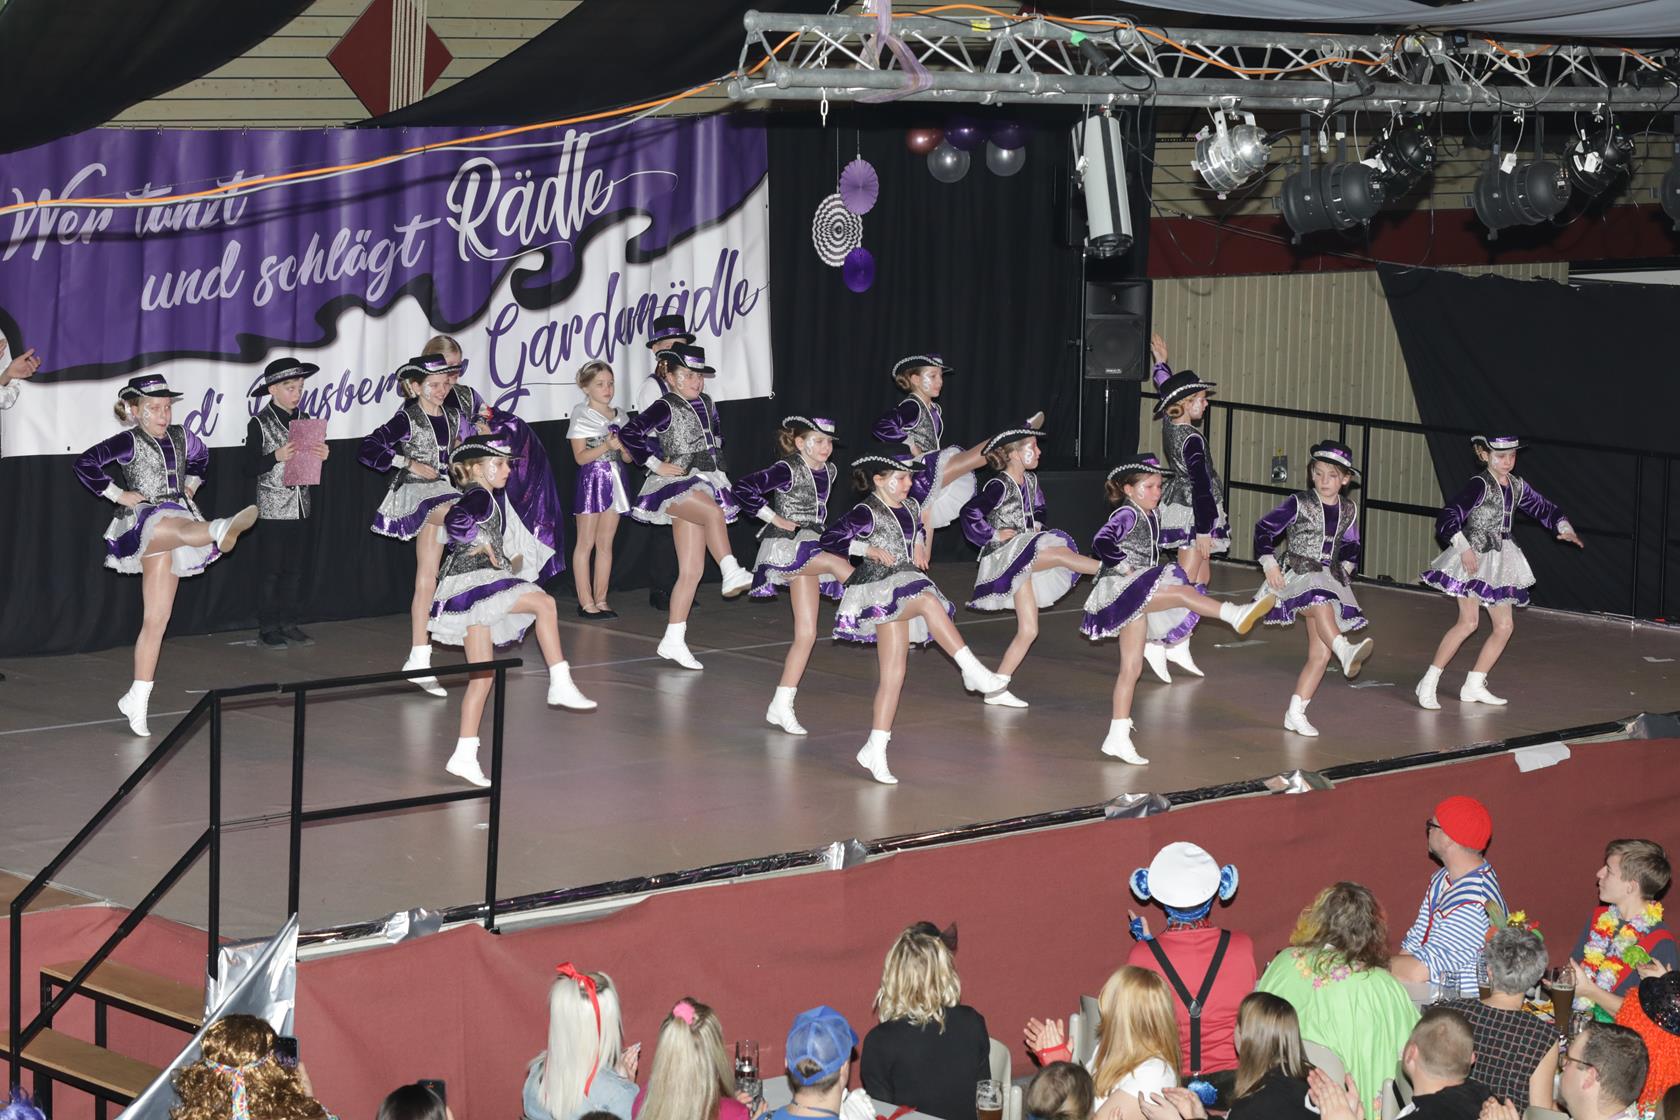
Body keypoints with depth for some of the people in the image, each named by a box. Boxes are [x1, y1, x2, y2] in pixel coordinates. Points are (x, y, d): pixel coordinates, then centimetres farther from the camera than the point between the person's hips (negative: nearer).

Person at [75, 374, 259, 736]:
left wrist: (190, 485, 20)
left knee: (157, 618, 2)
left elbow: (201, 456, 34)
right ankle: (220, 531, -78)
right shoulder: (129, 442, -5)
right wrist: (118, 494, -13)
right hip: (142, 519, -6)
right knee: (177, 526, -42)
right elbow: (84, 464, -15)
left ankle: (137, 699, 6)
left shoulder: (179, 436, 12)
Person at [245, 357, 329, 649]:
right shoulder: (260, 424, -7)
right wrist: (277, 457, -23)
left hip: (301, 507, 6)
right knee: (270, 571, 0)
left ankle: (290, 625, 16)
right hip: (272, 508, -6)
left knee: (296, 570, 9)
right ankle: (268, 630, 5)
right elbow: (250, 468, -10)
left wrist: (323, 455, -4)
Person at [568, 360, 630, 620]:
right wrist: (606, 446, -20)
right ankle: (586, 602, -2)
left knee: (605, 543, 7)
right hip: (591, 481, -5)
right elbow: (580, 456, -9)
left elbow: (628, 457, 15)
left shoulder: (619, 416, 13)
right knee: (586, 543, -3)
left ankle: (601, 600, 11)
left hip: (615, 481, 6)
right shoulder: (581, 416, -3)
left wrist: (622, 446, -6)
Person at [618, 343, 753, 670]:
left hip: (702, 487, 7)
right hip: (675, 484, -7)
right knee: (714, 511, -39)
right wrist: (657, 465, -16)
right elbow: (629, 434, -17)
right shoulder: (665, 407, -7)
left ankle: (673, 640, 5)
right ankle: (731, 573, -42)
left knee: (691, 570, 2)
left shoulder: (705, 403, 14)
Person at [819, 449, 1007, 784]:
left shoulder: (910, 508, 13)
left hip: (906, 589, 7)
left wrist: (919, 546, 14)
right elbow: (830, 539, -12)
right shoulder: (866, 513, -9)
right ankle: (972, 670, -33)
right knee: (930, 602, -33)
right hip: (880, 591, -7)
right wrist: (870, 550, -13)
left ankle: (875, 750, 3)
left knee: (894, 673, 1)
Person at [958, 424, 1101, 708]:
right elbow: (970, 514, -22)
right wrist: (995, 535, -15)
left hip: (1025, 561, 8)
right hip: (1004, 557, -8)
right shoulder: (999, 485, -13)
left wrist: (1036, 525, 9)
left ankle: (997, 689, 7)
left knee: (1028, 630, 4)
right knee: (1061, 552, -27)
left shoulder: (1030, 481, 11)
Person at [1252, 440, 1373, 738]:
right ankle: (1346, 652, -62)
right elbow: (1264, 528, -1)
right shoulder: (1299, 503, -5)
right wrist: (1270, 564, -9)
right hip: (1297, 576, -5)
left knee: (1321, 654, -4)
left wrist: (1346, 568, 10)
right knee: (1322, 606, -40)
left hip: (1330, 580, 5)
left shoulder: (1348, 510, 9)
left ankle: (1295, 714, 3)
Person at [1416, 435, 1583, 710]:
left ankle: (1474, 686, 15)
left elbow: (1544, 508, 21)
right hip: (1473, 559, -8)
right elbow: (1447, 518, -20)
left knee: (1504, 626, 7)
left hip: (1499, 561, 8)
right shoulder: (1480, 485, -13)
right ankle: (1428, 683, -14)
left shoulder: (1516, 486, 9)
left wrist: (1564, 528, 3)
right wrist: (1464, 548, -30)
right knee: (1468, 621, -19)